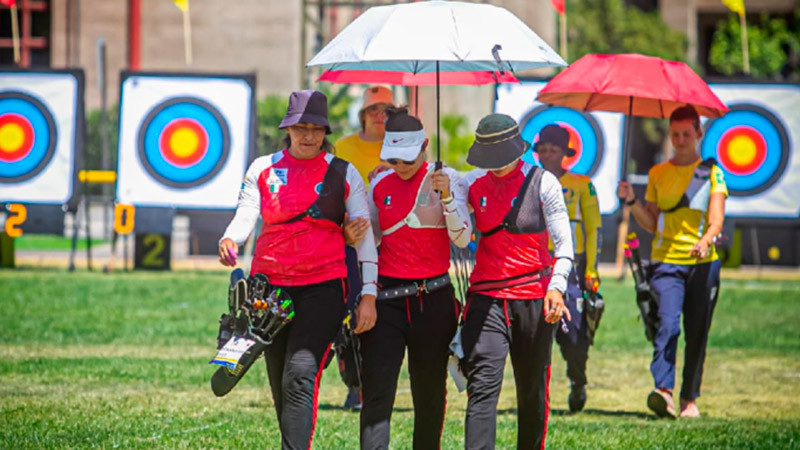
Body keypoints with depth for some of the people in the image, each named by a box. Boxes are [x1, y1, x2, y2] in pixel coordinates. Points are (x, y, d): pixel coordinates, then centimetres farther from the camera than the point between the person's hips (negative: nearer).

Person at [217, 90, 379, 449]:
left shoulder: (344, 174, 4)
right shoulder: (263, 169, 9)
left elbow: (364, 236, 2)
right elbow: (245, 216, 0)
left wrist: (368, 294, -7)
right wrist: (229, 240, -25)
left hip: (323, 286, -3)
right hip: (270, 284, 3)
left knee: (300, 375, -20)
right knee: (280, 383, 8)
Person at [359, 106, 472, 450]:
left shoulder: (445, 179, -1)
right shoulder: (380, 185, 7)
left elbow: (462, 238, -9)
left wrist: (446, 196, -21)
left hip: (433, 298, -1)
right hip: (387, 298, 1)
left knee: (430, 392, 9)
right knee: (377, 392, -10)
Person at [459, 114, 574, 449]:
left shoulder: (543, 182, 0)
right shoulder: (472, 183, 7)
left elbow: (563, 242, -2)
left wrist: (557, 285, -17)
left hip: (533, 298, -1)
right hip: (487, 297, 1)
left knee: (532, 391, 8)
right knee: (482, 386, -13)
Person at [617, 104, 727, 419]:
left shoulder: (711, 172, 5)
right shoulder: (658, 174, 12)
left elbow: (716, 219, -5)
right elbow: (652, 224, 13)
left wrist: (706, 240, -26)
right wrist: (632, 202, -2)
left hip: (703, 262, 0)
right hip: (666, 261, 0)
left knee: (697, 334, 3)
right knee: (667, 325, -19)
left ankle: (690, 399, 13)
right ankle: (663, 390, -32)